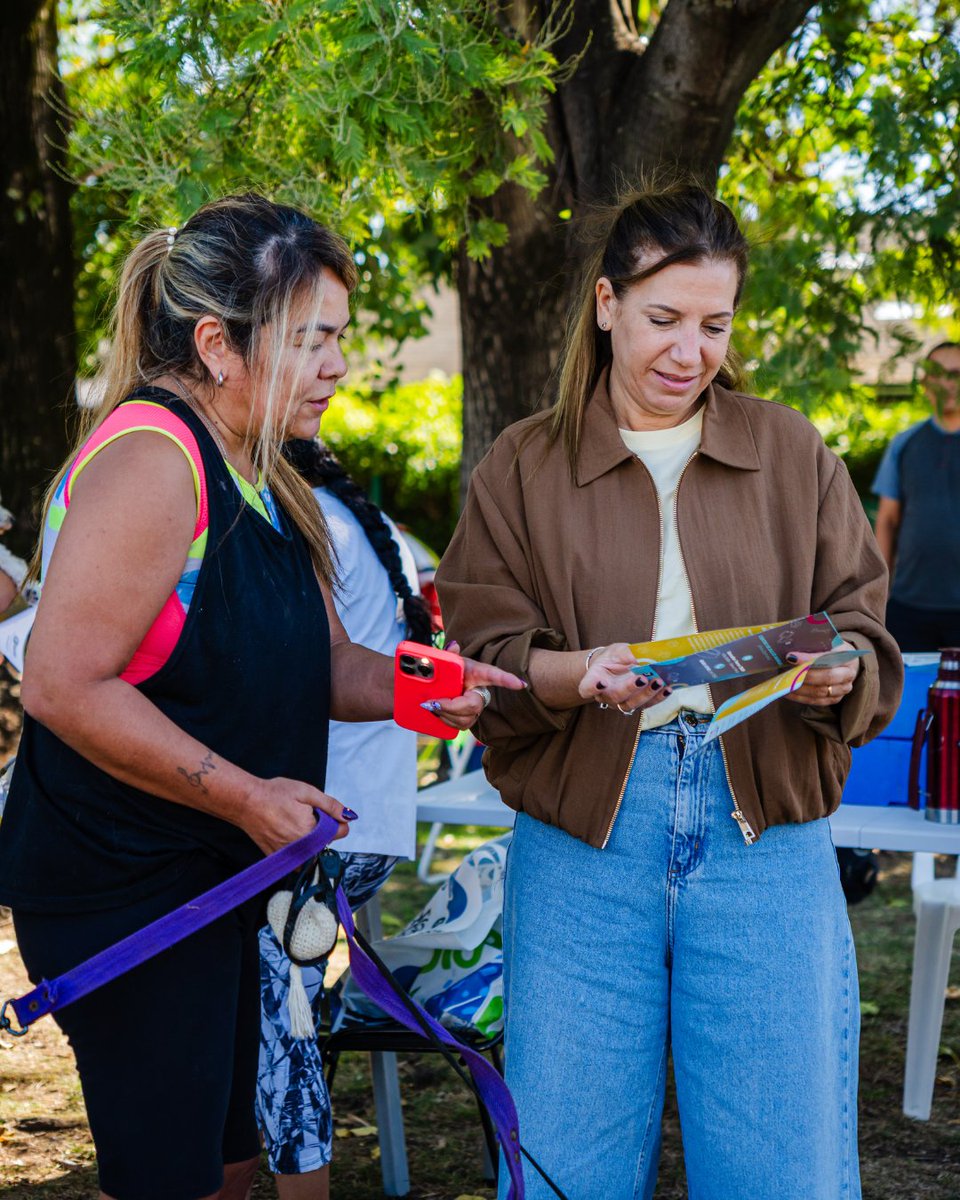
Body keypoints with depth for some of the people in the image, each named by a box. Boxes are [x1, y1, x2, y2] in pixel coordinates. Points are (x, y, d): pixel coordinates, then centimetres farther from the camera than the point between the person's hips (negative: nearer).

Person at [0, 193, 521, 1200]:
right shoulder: (150, 459, -20)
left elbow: (317, 665, 15)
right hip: (124, 888, -10)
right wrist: (246, 796, -22)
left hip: (223, 880, 10)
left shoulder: (262, 480, 12)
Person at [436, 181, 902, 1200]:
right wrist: (575, 675, -19)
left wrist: (836, 672, -15)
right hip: (583, 839, 0)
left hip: (764, 831, 1)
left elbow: (866, 635, 8)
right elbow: (481, 659, 1)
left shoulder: (791, 454, 10)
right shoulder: (523, 467, 7)